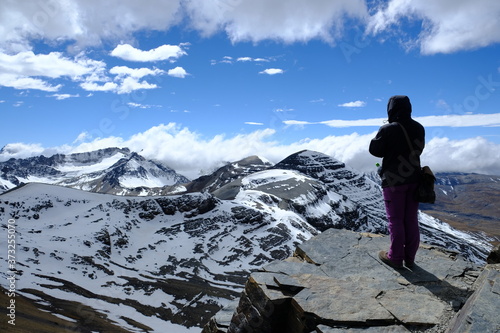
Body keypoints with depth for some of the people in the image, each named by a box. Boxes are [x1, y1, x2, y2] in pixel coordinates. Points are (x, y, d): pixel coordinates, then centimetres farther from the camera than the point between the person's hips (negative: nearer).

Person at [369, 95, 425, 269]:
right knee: (411, 219, 11)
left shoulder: (388, 129, -16)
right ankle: (410, 257, 19)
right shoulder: (419, 128, 3)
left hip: (394, 180, -5)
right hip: (414, 178, 6)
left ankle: (395, 257, 11)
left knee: (396, 220, 3)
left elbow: (374, 150, -6)